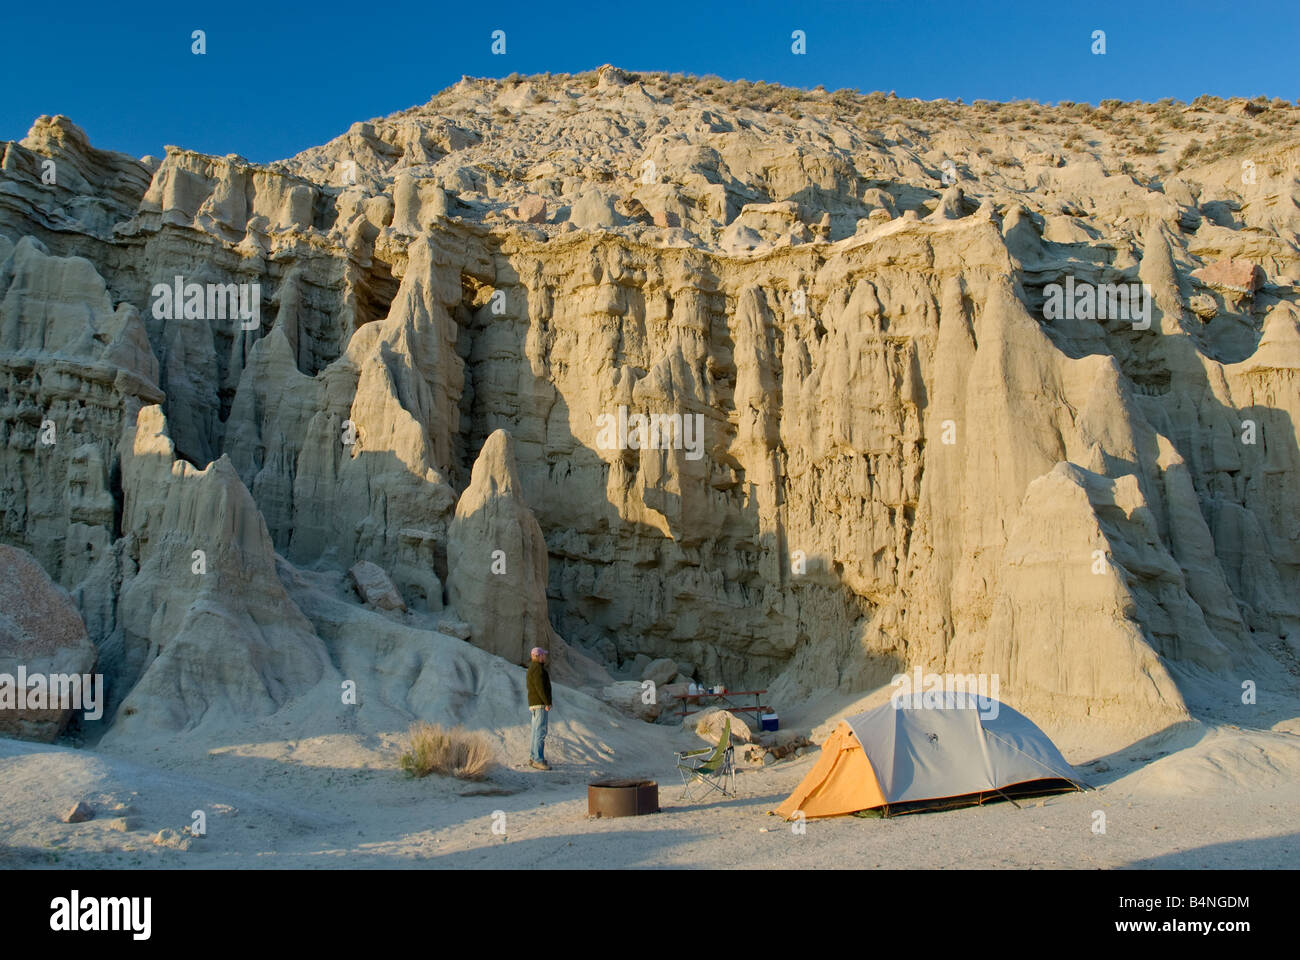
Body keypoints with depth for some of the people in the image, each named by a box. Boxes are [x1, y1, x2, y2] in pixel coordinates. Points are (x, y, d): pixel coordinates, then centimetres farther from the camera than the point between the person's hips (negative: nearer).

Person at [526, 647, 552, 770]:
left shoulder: (533, 668, 19)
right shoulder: (537, 667, -14)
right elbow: (540, 686, -21)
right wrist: (547, 703, -20)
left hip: (534, 704, 11)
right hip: (540, 704, -11)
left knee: (537, 731, 12)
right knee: (541, 732, -12)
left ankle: (533, 758, 14)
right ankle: (538, 760, -14)